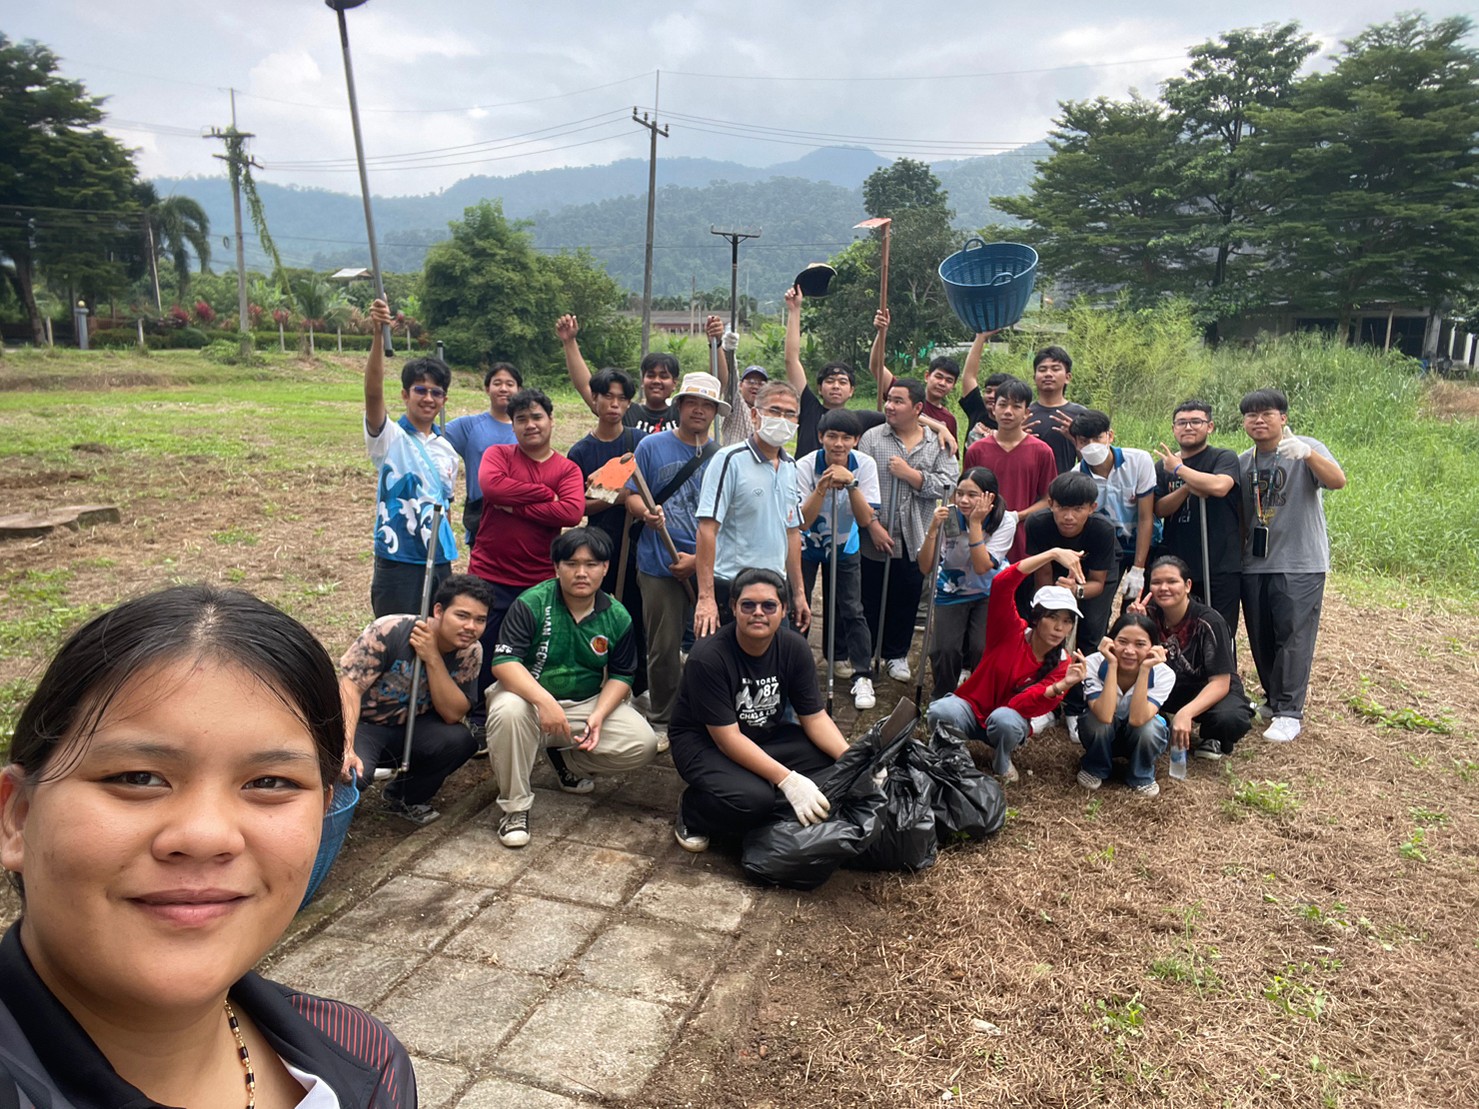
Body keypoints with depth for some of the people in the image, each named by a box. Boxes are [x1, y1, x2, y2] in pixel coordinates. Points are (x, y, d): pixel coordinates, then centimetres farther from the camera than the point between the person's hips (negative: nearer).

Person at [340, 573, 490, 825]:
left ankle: (405, 798, 3)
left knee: (461, 740, -25)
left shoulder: (470, 652, -12)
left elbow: (452, 715, -18)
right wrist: (347, 749, -37)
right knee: (353, 773, -34)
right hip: (360, 722, -4)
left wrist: (432, 658, -29)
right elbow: (350, 685, -25)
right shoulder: (390, 631, -23)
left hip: (411, 727, 4)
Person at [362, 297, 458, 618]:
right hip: (397, 564, -5)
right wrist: (378, 334, -36)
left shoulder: (448, 451, 11)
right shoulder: (390, 437, -5)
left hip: (439, 564, 5)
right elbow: (373, 392, -23)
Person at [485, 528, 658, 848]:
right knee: (508, 712, -38)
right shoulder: (531, 604, -16)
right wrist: (545, 701, -38)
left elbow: (621, 675, 2)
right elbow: (503, 662, -25)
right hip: (530, 696, -3)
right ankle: (516, 807, -16)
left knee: (643, 743, -16)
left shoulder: (617, 617, -4)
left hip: (589, 703, 4)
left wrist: (599, 714, -17)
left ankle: (565, 758, 12)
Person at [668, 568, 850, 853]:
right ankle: (692, 811, -2)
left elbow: (815, 717, -6)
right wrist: (787, 781, -35)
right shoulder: (708, 656, -26)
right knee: (752, 800, -34)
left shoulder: (795, 648, -10)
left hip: (767, 736, 6)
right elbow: (727, 738, -27)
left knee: (835, 764, -19)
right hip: (704, 742, -5)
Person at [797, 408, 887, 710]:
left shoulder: (865, 465, -21)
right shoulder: (805, 466, -26)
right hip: (807, 545, -1)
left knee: (851, 610, -2)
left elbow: (866, 518, -25)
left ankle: (862, 676, 6)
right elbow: (803, 521, -28)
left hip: (844, 547, 1)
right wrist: (822, 486, -41)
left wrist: (850, 483, -39)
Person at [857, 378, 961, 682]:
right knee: (870, 598, 9)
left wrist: (910, 474, -16)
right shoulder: (872, 438, -1)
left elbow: (947, 486, -9)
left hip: (915, 540, 1)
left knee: (906, 600, 13)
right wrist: (873, 527, -14)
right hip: (875, 539, -1)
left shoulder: (938, 444, 3)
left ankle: (897, 654, 31)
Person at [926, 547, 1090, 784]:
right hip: (972, 709, -1)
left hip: (1008, 720, 1)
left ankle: (1002, 762, -2)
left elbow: (1021, 706, -26)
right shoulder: (1010, 631, -16)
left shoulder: (1062, 664, -12)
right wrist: (1054, 554, -41)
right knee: (940, 711, -35)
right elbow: (1002, 584, -34)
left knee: (1005, 719, -37)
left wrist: (1060, 687, -44)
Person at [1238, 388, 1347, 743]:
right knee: (1260, 638, 12)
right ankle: (1273, 700, 28)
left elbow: (1338, 481, -25)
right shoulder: (1242, 462, 9)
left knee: (1293, 637, -5)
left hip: (1300, 563, -5)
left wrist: (1307, 454, -42)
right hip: (1254, 564, 6)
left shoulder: (1306, 450, -7)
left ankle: (1289, 712, 2)